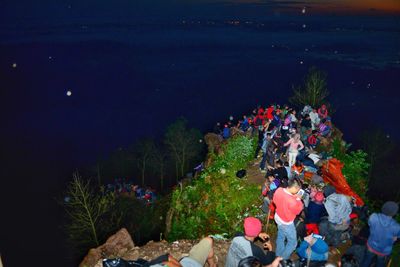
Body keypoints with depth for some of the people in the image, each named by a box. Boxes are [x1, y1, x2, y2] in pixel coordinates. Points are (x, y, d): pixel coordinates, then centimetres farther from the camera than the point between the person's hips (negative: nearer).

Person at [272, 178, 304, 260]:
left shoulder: (279, 190, -19)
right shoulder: (292, 201, -39)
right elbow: (298, 211, -18)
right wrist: (298, 199, -10)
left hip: (278, 218, 7)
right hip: (286, 223, -7)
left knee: (280, 237, 30)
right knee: (292, 242, 18)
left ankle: (279, 256, 50)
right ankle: (283, 259, 31)